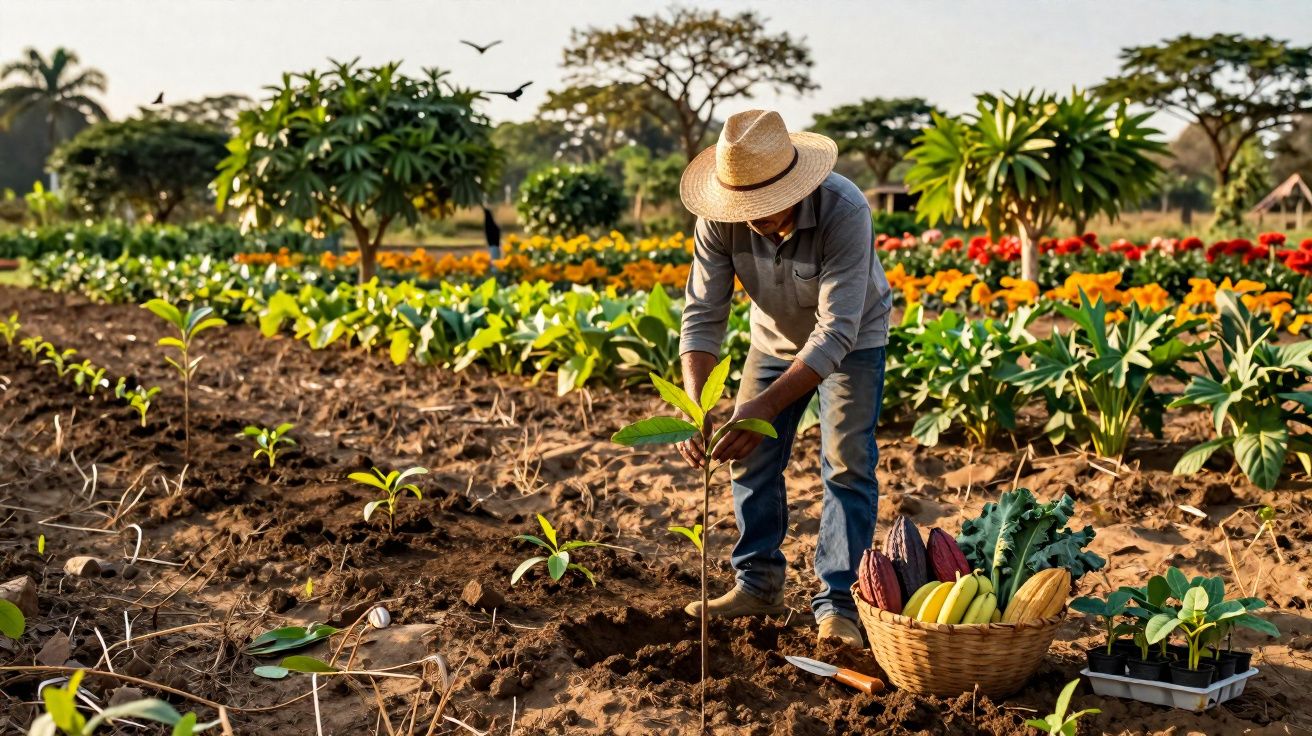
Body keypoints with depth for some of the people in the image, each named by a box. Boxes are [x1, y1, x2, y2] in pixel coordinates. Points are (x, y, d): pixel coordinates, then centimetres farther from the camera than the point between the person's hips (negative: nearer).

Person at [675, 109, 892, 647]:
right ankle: (759, 585, 17)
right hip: (776, 337, 4)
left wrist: (765, 405, -50)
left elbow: (836, 331, -41)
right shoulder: (719, 220, -28)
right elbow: (703, 315, -27)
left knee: (847, 463, -11)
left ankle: (837, 603, -3)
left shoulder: (843, 212, -40)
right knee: (751, 458, 2)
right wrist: (695, 406, -42)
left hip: (851, 339, -4)